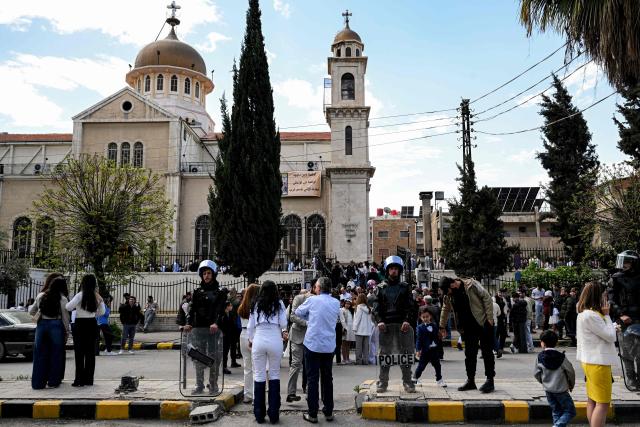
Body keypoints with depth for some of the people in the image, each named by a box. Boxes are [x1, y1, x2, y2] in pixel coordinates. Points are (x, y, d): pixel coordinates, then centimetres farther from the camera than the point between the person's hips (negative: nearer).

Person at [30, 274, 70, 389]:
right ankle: (53, 381, 9)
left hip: (41, 325, 3)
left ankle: (38, 382, 11)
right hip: (56, 326, -3)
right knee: (55, 354, 6)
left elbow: (31, 312, 16)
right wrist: (67, 331, 5)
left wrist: (30, 306, 38)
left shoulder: (40, 296, 5)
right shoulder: (62, 299, -5)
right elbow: (65, 317, -4)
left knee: (40, 354, 9)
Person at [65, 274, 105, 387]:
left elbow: (69, 307, -14)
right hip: (92, 324, 5)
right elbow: (102, 312, 12)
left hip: (80, 324, -5)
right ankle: (89, 379, 14)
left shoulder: (80, 295, -11)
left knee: (79, 353, 1)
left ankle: (79, 380, 1)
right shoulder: (97, 296, 4)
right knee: (90, 352, 9)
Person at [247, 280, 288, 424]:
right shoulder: (279, 303, 5)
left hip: (258, 341, 1)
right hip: (275, 341, -1)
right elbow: (283, 323, 3)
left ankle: (259, 414, 11)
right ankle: (273, 414, 10)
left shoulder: (256, 304, 9)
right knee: (274, 375, 8)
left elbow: (250, 326, 10)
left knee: (259, 375, 6)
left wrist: (251, 340, 27)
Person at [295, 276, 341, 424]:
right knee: (327, 378, 13)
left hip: (312, 344, -3)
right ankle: (328, 412, 19)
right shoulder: (336, 303, 1)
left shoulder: (312, 301, -8)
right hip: (329, 346, 3)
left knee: (312, 379, 3)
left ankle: (312, 414, 5)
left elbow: (298, 312, 6)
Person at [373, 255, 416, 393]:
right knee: (385, 353, 3)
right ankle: (382, 382, 10)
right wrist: (380, 321, -10)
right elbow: (377, 306, 5)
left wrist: (408, 320, -12)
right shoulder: (381, 287, 11)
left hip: (403, 325, 0)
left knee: (406, 353, 1)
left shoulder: (405, 287, 10)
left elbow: (411, 306, 3)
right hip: (386, 325, 0)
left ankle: (407, 382, 11)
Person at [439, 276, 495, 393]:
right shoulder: (448, 295, 4)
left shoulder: (471, 285, -14)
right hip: (468, 327, 6)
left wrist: (489, 318, -14)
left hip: (483, 323, -5)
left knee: (487, 352, -1)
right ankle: (470, 380, 15)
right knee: (469, 354, 7)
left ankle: (490, 380, 5)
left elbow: (487, 298, -12)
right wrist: (442, 327, 22)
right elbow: (445, 310, 18)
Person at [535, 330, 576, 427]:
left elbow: (536, 374, -1)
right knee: (570, 411, 5)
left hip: (548, 390, 3)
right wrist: (571, 385, 14)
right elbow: (570, 371, -4)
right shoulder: (561, 357, -12)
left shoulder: (540, 357, -6)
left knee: (556, 411, 17)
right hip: (561, 390, -3)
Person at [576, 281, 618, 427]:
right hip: (598, 363, -10)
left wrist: (617, 323, 13)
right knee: (603, 403, -7)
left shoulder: (585, 313, 11)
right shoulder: (590, 315, -21)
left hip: (591, 361, 10)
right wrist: (607, 315, -9)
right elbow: (611, 336, -15)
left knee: (592, 401, 15)